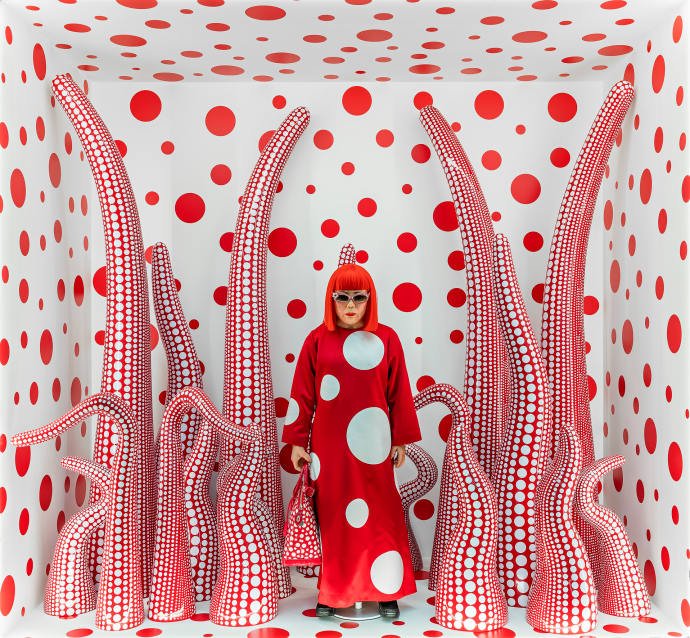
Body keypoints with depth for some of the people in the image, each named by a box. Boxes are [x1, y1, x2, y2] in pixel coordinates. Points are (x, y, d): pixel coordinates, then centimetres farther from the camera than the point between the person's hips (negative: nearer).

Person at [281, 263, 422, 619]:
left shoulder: (386, 338, 0)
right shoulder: (317, 339, 2)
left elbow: (399, 393, 3)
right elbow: (303, 394, 3)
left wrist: (400, 440, 4)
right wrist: (297, 442, 3)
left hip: (371, 445, 0)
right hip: (328, 444, 1)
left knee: (379, 516, 5)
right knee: (331, 516, 7)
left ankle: (386, 592, 17)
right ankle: (330, 593, 19)